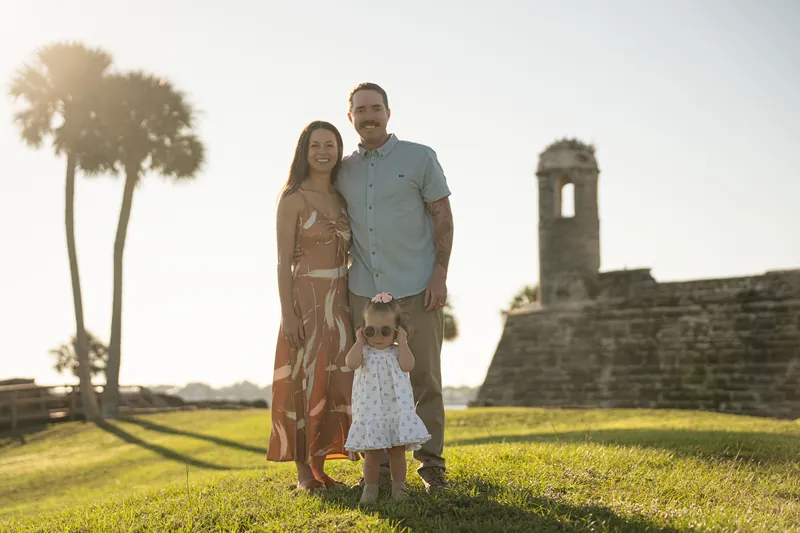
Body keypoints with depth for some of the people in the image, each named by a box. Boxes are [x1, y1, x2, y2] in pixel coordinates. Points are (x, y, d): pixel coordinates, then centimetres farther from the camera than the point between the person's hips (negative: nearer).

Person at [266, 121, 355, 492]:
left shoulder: (341, 198, 11)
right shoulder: (293, 198, -6)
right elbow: (284, 260, -9)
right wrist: (288, 314, -16)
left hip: (341, 301, 6)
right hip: (307, 299, -6)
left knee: (337, 383, 5)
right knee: (305, 383, -2)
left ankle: (320, 466, 16)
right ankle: (304, 472, 8)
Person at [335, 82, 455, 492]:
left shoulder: (420, 158, 0)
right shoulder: (343, 171, 10)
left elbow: (443, 217, 0)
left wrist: (440, 274, -9)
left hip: (417, 289, -3)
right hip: (364, 290, 3)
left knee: (424, 377, 1)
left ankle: (431, 462, 11)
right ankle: (379, 464, 16)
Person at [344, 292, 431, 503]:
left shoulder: (398, 351, 4)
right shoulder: (363, 351, 1)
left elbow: (407, 365, -16)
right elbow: (351, 363, -19)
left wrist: (402, 341, -10)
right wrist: (360, 341, -10)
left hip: (398, 410, 1)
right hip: (370, 412, -1)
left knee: (398, 451, 6)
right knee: (371, 453, 2)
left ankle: (398, 487, 16)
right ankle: (370, 488, 12)